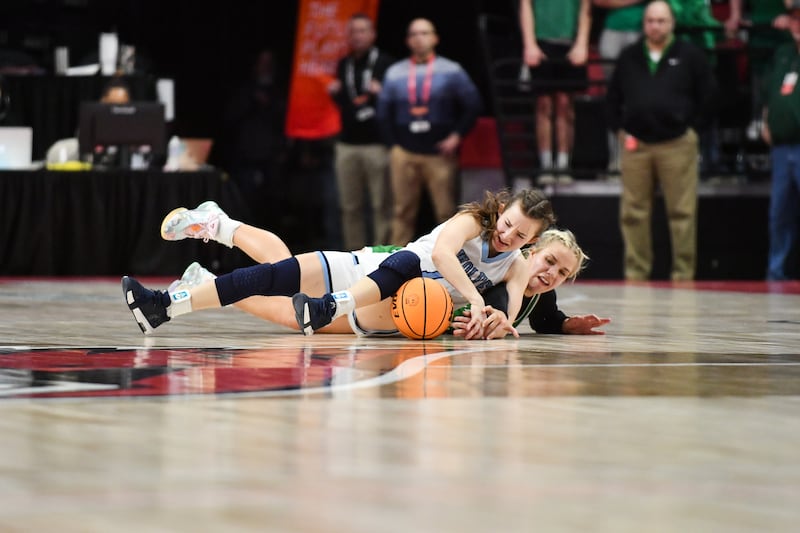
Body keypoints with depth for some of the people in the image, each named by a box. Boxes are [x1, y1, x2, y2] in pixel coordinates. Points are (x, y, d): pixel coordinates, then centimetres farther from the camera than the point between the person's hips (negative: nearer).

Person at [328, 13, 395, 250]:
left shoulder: (385, 63, -2)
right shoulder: (343, 65, 16)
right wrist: (334, 93, 7)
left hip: (377, 144, -6)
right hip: (347, 144, 6)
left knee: (382, 205, -6)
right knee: (350, 206, 6)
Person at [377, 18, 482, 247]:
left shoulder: (451, 71, 4)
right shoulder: (395, 73, 11)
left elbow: (473, 105, 5)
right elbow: (384, 112, 16)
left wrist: (457, 136, -3)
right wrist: (392, 144, 9)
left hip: (439, 153, -2)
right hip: (403, 154, 2)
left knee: (446, 212, -4)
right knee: (403, 212, 2)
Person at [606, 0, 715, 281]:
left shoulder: (689, 56, 2)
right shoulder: (629, 57, 11)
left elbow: (707, 94, 6)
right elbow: (613, 97, 20)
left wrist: (691, 126, 2)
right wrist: (620, 128, 10)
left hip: (677, 144, -3)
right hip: (636, 144, 3)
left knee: (682, 212, -3)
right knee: (633, 213, 3)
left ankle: (683, 273, 2)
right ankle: (635, 272, 10)